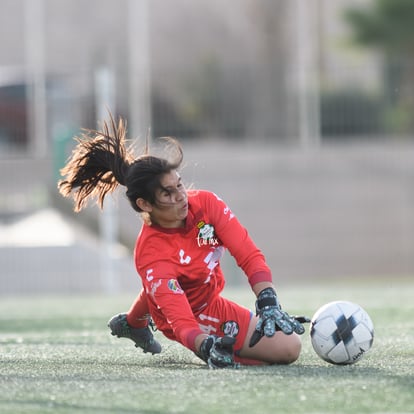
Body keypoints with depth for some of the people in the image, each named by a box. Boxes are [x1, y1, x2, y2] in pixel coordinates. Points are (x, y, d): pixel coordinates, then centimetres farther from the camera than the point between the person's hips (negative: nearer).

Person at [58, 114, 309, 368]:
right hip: (202, 317, -6)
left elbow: (249, 255, -26)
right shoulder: (151, 255, -37)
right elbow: (182, 322, -44)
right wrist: (207, 347, -64)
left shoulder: (206, 203, -22)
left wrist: (268, 302, -41)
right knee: (288, 349, -16)